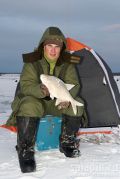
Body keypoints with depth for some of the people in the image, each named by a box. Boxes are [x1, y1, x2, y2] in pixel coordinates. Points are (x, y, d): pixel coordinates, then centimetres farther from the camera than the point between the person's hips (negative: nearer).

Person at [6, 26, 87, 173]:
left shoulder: (67, 65, -3)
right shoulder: (32, 63, -12)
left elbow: (73, 84, -9)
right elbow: (26, 85, -20)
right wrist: (41, 90, -44)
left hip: (58, 103, 3)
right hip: (35, 99, -3)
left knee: (77, 105, -23)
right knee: (29, 106, -37)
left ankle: (67, 142, -4)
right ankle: (25, 150, -26)